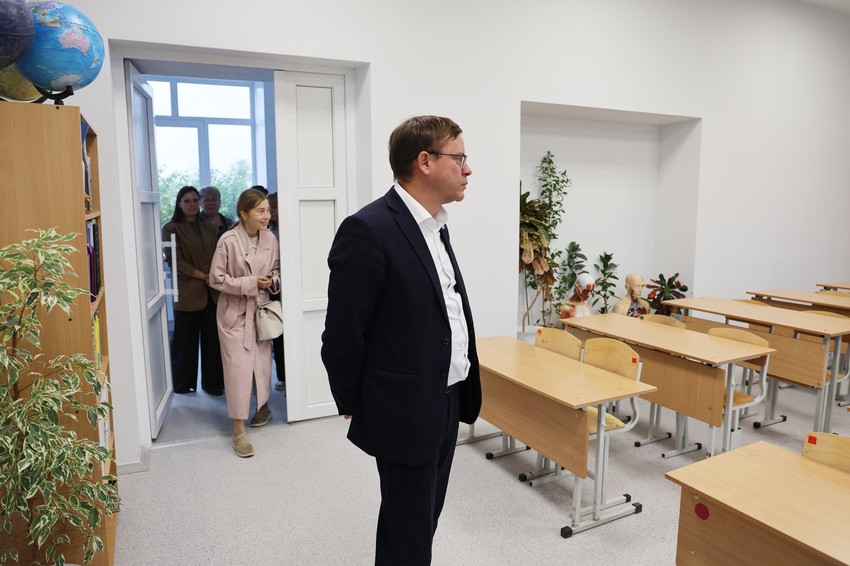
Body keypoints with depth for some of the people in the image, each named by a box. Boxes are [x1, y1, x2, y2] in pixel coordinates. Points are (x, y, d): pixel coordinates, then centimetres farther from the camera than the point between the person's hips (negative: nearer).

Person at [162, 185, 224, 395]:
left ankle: (213, 382, 17)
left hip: (212, 292, 4)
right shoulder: (171, 229, 0)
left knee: (213, 339, 5)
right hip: (187, 293, -4)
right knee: (185, 340, 5)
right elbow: (175, 261, -8)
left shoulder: (208, 227, 15)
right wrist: (203, 276, -14)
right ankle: (183, 384, 20)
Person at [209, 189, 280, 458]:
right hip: (235, 311, -4)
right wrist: (250, 283, -19)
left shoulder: (270, 238, -2)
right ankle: (239, 429, 4)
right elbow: (216, 279, -12)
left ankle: (263, 406, 39)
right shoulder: (228, 240, -16)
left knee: (262, 362, 14)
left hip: (261, 308, 5)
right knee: (238, 366, -5)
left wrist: (273, 280, -10)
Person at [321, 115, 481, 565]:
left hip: (446, 403, 8)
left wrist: (459, 391, 17)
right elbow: (342, 336, -16)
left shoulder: (433, 225, 8)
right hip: (407, 411, -8)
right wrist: (352, 406, -4)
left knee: (423, 522, 23)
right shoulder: (369, 230, -21)